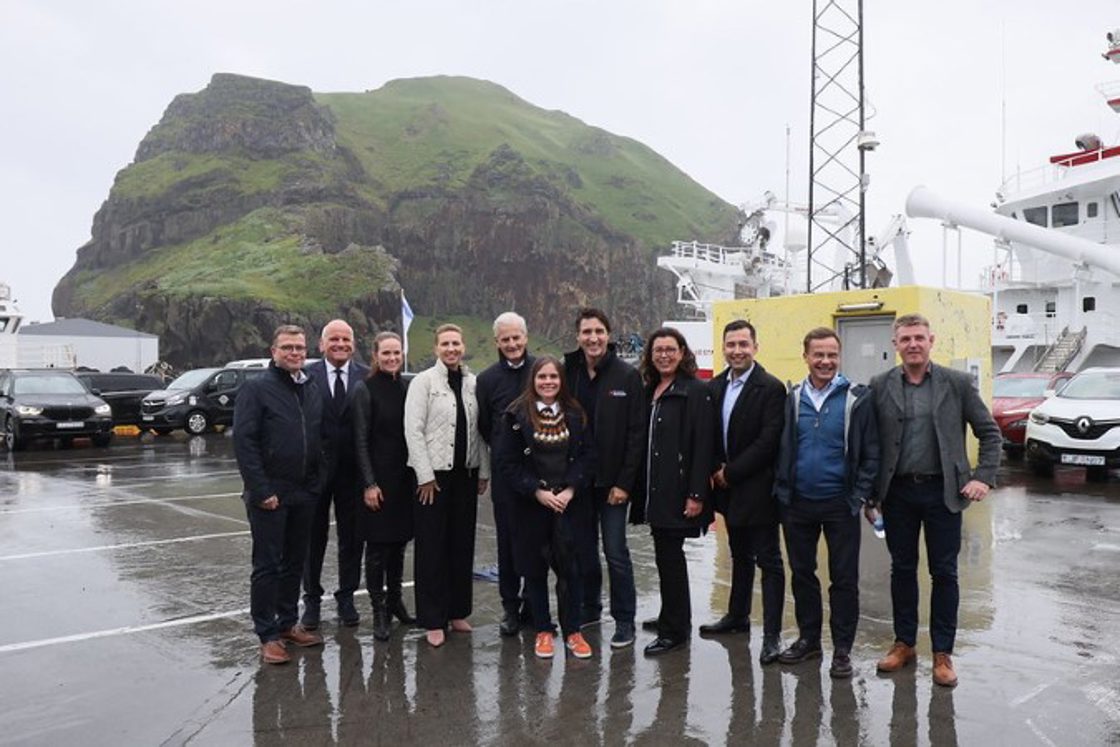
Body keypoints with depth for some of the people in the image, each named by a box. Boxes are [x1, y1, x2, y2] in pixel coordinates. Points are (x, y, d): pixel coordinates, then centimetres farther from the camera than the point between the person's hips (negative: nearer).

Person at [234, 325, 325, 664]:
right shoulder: (256, 389, -7)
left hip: (304, 494, 6)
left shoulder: (313, 392, 11)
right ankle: (267, 635, 10)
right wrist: (261, 491, -17)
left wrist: (318, 483, 5)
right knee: (267, 565, 2)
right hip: (269, 494, -6)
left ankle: (288, 623, 26)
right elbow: (244, 442, -13)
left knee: (295, 562, 14)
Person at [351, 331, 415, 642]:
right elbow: (361, 440, -9)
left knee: (399, 541, 13)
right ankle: (379, 609, 12)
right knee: (378, 544, 2)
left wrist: (418, 475, 7)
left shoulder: (408, 387, 7)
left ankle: (395, 599, 26)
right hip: (378, 478, -5)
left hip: (406, 477, 5)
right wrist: (369, 483, -13)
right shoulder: (364, 389, -6)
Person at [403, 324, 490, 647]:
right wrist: (425, 476, -12)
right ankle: (433, 620, 12)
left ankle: (457, 612, 24)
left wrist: (484, 471, 5)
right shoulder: (423, 381, -4)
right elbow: (413, 430, -8)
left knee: (463, 546, 11)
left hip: (466, 474, 4)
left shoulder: (473, 383, 7)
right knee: (431, 550, 2)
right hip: (433, 475, -4)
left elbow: (480, 430, 9)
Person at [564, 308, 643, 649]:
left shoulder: (628, 375, -6)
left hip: (612, 480, -4)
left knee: (615, 551, 0)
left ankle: (624, 620, 13)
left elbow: (637, 433, -8)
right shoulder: (568, 373, 2)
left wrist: (624, 482, -13)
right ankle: (589, 608, 31)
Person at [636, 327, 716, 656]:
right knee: (668, 556, 16)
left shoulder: (696, 392, -9)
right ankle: (677, 620, 31)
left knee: (668, 557, -3)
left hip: (677, 492, -7)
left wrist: (696, 494, -19)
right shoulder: (649, 391, 12)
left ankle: (672, 631, 10)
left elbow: (703, 446, -14)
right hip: (654, 491, 7)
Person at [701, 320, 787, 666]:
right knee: (740, 556, 20)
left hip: (757, 489, -7)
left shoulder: (770, 388, -13)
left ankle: (771, 634, 6)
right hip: (728, 488, 7)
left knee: (768, 561, 0)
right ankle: (737, 615, 35)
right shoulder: (715, 386, 8)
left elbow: (768, 442, -18)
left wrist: (730, 473, -14)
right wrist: (716, 470, -2)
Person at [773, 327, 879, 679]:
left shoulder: (857, 398, -6)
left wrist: (860, 496, -10)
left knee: (844, 579, 5)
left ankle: (842, 648, 18)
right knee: (801, 573, 14)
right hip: (798, 504, 3)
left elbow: (870, 452, -4)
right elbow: (780, 448, 8)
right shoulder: (792, 398, 3)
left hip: (840, 504, -3)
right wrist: (781, 489, 1)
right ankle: (808, 638, 29)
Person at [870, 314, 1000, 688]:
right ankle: (904, 643, 26)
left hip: (942, 491, -1)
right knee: (902, 569, 11)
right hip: (897, 492, 1)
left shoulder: (957, 383, -2)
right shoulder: (880, 386, 0)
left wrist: (984, 477, -6)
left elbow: (989, 432, 4)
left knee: (944, 573, 6)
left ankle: (942, 653, 19)